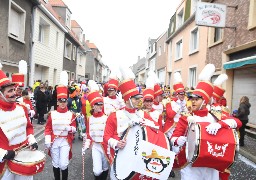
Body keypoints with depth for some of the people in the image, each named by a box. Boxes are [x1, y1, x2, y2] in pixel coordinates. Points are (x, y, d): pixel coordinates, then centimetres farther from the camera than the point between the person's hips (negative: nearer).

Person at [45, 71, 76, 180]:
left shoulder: (71, 115, -1)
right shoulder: (52, 114, 0)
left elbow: (74, 129, 3)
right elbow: (48, 128, 2)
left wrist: (69, 128, -19)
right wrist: (47, 141, -7)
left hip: (65, 142, -1)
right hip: (54, 141, 1)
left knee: (63, 165, -5)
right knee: (55, 164, 12)